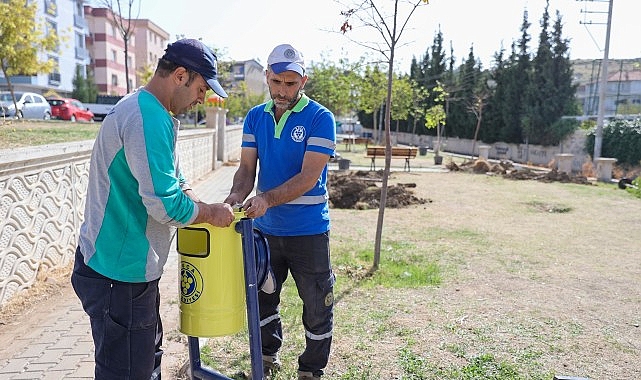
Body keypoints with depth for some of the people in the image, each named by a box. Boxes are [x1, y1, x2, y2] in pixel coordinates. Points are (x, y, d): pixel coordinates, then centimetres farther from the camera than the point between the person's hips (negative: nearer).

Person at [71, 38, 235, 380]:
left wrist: (210, 209, 6)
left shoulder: (141, 109, 11)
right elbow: (164, 203, -28)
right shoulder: (149, 119, -23)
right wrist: (210, 213, -11)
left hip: (126, 264, 10)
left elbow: (170, 180, 18)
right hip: (120, 272, -10)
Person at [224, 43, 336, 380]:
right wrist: (237, 194, -20)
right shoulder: (255, 117, 4)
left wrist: (267, 198, -32)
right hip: (265, 227, 5)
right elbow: (247, 167, 1)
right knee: (262, 295, 20)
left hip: (308, 230, -4)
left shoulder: (320, 118, -12)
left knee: (316, 305, 9)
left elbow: (309, 177, -20)